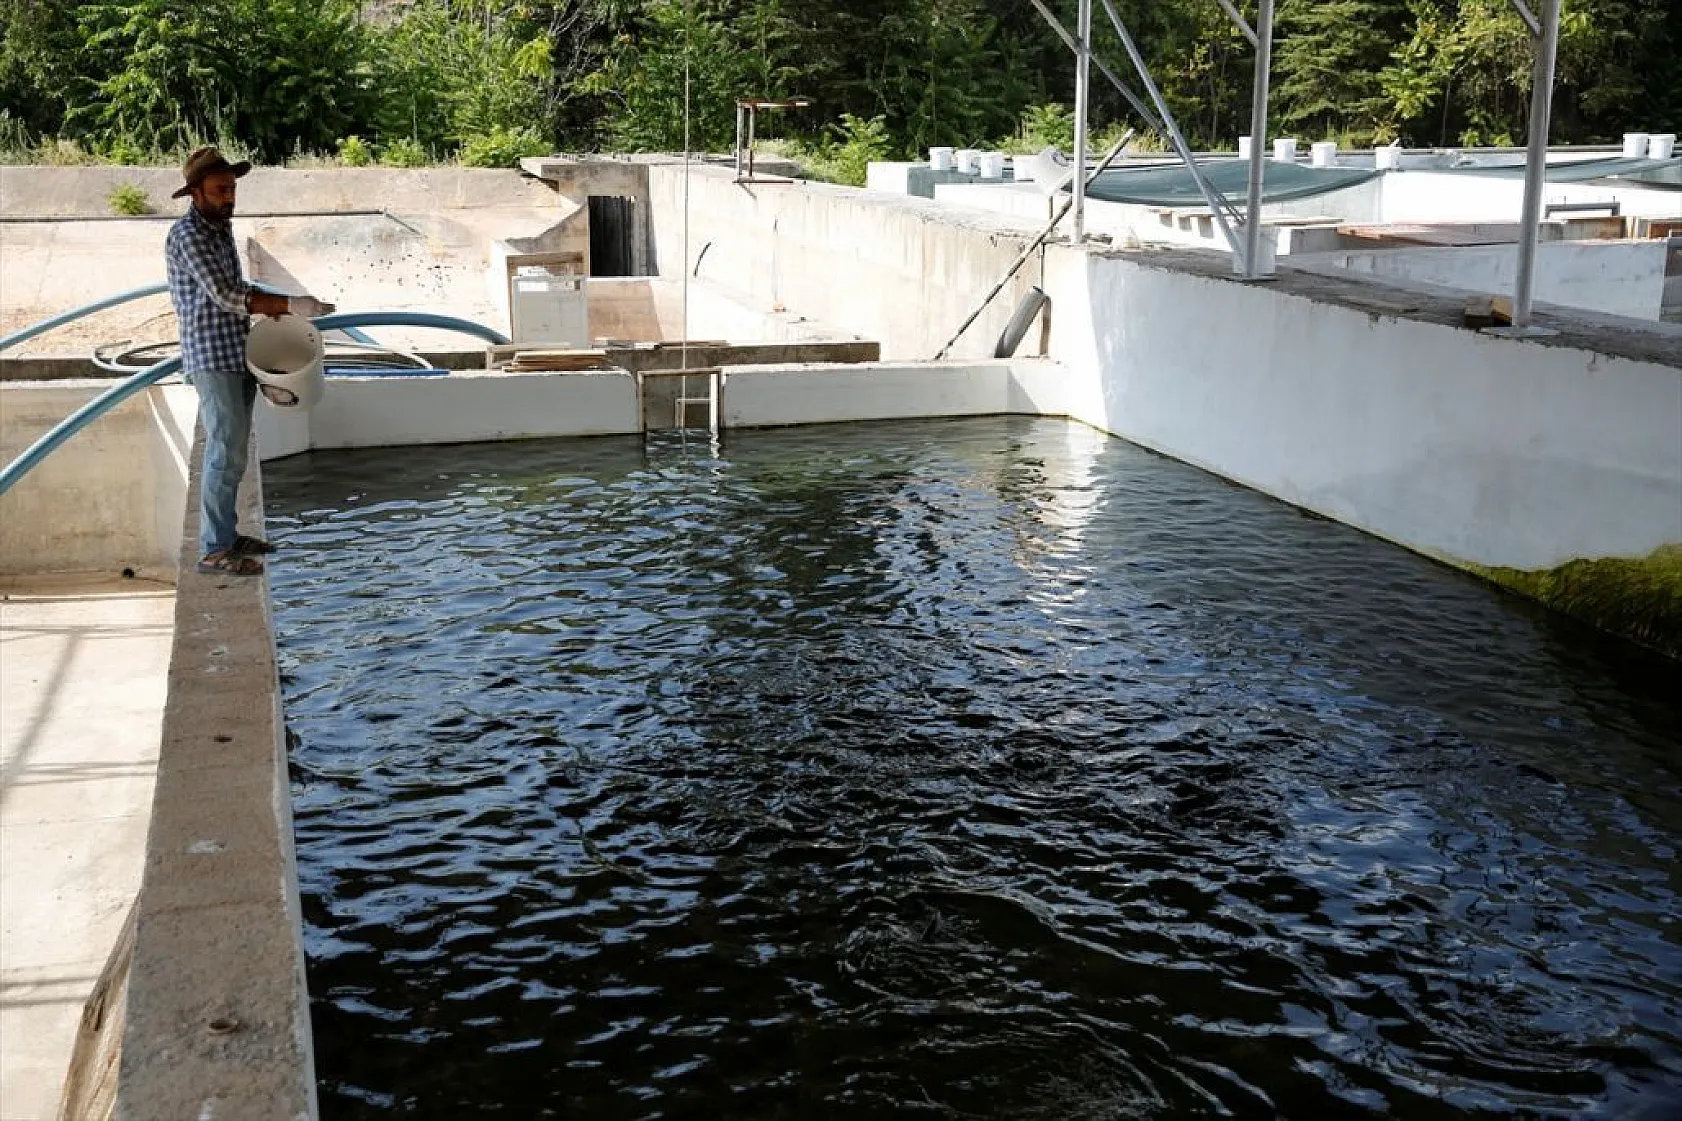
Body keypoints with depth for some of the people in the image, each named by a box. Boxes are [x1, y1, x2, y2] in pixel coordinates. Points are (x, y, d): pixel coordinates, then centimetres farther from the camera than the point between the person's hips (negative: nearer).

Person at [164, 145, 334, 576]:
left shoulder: (220, 228, 14)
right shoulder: (187, 234, -15)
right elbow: (225, 295, -22)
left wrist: (273, 308, 7)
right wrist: (290, 305, -24)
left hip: (238, 355, 9)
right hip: (212, 357, -9)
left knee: (233, 450, 13)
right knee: (226, 451, -10)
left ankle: (227, 534, 22)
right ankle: (214, 551, -6)